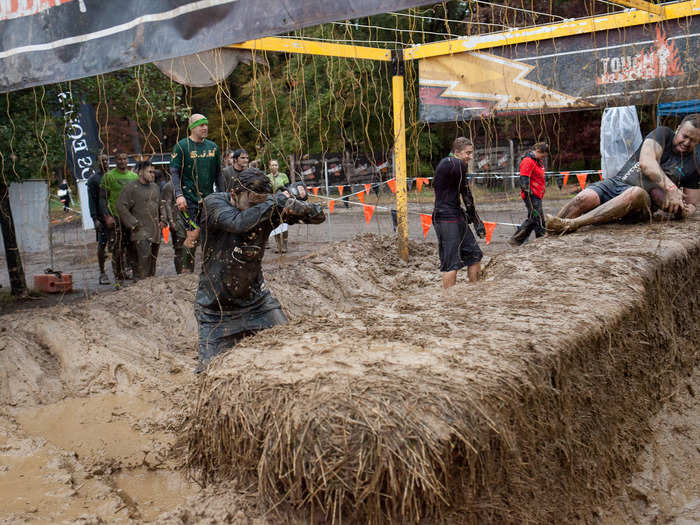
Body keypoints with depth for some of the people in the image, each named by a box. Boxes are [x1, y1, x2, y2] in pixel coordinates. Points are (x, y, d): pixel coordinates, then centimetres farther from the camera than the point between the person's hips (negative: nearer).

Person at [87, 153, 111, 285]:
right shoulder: (93, 178, 0)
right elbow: (92, 200, -4)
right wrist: (95, 218, -12)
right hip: (102, 217, -4)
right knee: (102, 244, -3)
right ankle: (102, 272, 3)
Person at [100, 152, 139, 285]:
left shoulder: (134, 176, 14)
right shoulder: (109, 176, 1)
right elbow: (103, 198, -1)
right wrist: (107, 216, -12)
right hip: (116, 218, -4)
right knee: (118, 250, -4)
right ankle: (119, 279, 3)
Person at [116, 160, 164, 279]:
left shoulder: (155, 187, 16)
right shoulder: (131, 187, -6)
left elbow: (160, 206, 29)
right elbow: (121, 206, -10)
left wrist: (162, 220, 16)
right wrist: (133, 223, -13)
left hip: (155, 230, 7)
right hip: (140, 229, -7)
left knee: (153, 257, 10)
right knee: (144, 256, -21)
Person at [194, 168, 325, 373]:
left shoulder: (269, 208, -7)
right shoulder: (213, 203, -15)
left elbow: (319, 216, -4)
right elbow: (238, 223, -37)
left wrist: (299, 206, -27)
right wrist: (279, 199, -30)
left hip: (256, 297, 3)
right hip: (216, 308, -3)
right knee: (209, 369, -4)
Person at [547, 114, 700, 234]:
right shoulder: (663, 134, 6)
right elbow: (646, 163, -13)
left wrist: (683, 211, -9)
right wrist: (671, 188, -26)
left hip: (645, 200, -1)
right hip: (617, 183, 1)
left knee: (636, 193, -39)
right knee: (584, 198, -30)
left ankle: (571, 224, -49)